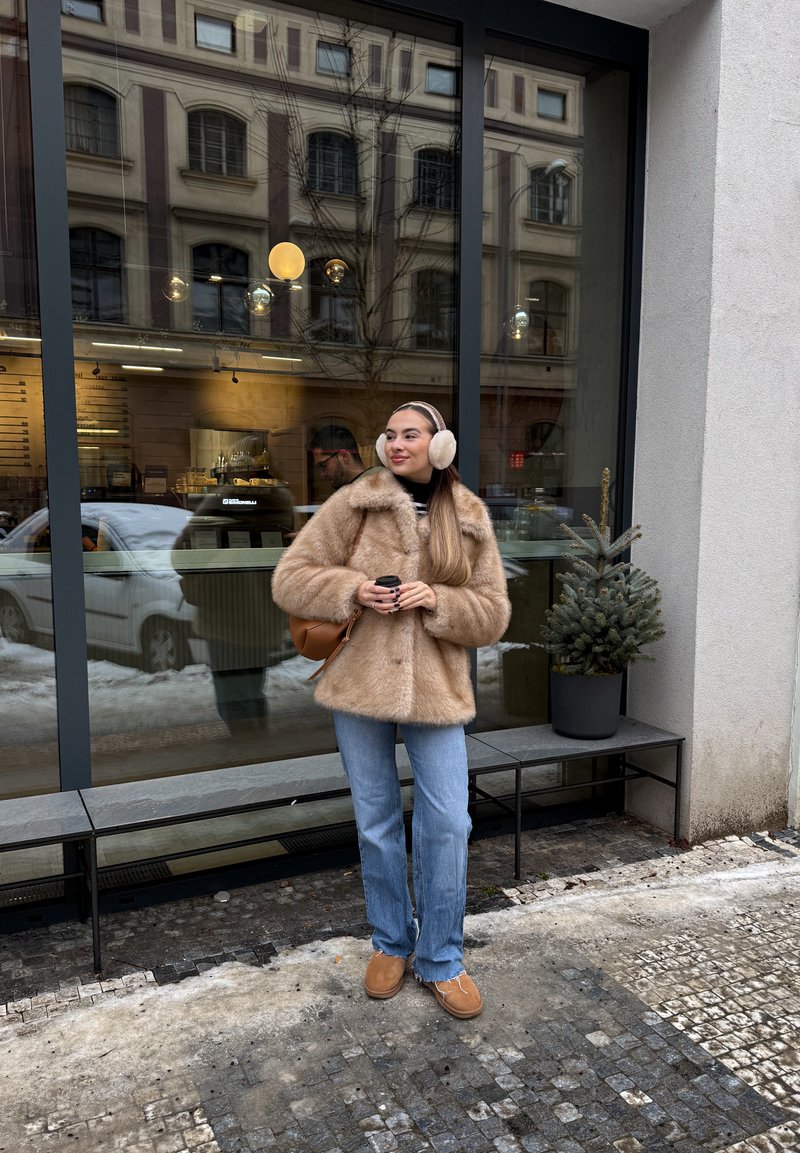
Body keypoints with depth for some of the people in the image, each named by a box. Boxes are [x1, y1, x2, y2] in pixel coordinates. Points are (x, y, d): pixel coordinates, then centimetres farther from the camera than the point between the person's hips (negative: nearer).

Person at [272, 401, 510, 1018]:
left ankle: (441, 960, 24)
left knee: (447, 824, 2)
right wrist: (351, 589, -18)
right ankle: (391, 943, 35)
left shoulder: (469, 519, 3)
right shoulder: (354, 504, -1)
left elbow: (494, 614, 3)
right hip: (361, 685, 0)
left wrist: (437, 601, -15)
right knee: (377, 823, 13)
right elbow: (289, 578, -1)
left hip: (436, 689, 0)